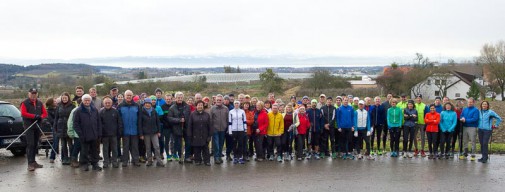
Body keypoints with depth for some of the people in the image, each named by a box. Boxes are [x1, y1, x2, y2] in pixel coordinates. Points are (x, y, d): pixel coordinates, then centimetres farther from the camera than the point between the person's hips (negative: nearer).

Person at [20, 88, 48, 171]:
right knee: (30, 144, -12)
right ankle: (30, 163, -14)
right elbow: (23, 113, -13)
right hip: (29, 126, -5)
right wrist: (34, 116, -20)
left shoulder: (40, 103, 14)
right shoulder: (25, 103, -1)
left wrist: (40, 117, -11)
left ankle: (33, 161, 19)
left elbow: (45, 113, 11)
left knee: (35, 145, 10)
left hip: (37, 126, 5)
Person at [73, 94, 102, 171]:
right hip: (84, 136, -3)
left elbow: (99, 122, 11)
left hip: (94, 135, 4)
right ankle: (84, 164, 14)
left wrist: (99, 132, 3)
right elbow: (76, 123, -6)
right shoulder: (79, 111, -4)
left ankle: (95, 163, 20)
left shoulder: (94, 110, 8)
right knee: (84, 151, 4)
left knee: (94, 150, 11)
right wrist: (80, 134, -12)